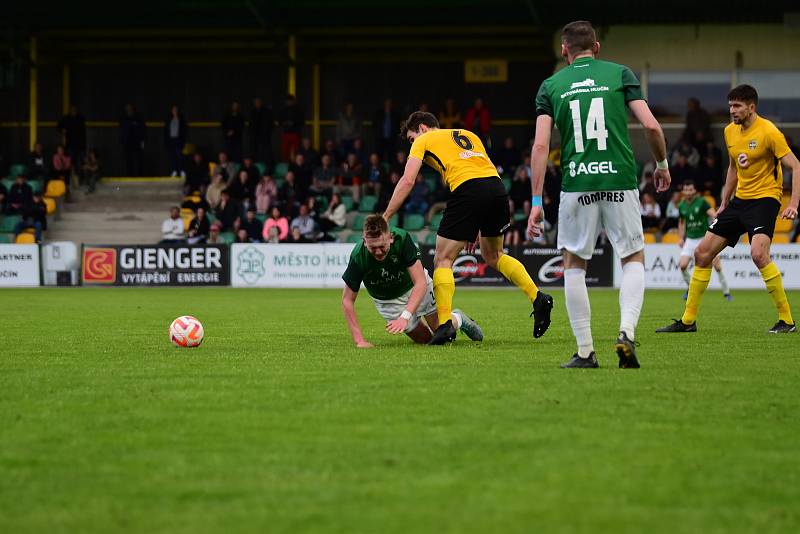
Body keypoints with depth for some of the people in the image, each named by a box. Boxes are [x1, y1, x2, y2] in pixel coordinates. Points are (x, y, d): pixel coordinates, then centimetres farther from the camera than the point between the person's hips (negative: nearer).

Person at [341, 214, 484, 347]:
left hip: (415, 287, -1)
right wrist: (359, 340, -32)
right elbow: (348, 300, -23)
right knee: (425, 339, 0)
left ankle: (457, 319, 30)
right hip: (387, 301, 1)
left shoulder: (402, 239, -35)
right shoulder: (358, 256, -32)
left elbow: (420, 283, -35)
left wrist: (404, 317, -47)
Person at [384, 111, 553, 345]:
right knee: (493, 255, 26)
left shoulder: (423, 141, 17)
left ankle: (445, 323, -8)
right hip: (497, 186, 6)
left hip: (467, 190, -6)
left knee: (443, 260, 5)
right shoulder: (467, 135, 33)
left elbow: (407, 181, 6)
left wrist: (385, 218, 10)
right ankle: (538, 297, 13)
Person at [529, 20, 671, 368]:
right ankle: (627, 332, -8)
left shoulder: (551, 86, 7)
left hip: (576, 185, 0)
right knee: (634, 259, 15)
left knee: (574, 264, 15)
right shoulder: (619, 74, 6)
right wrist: (662, 164, 16)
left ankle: (585, 351, 8)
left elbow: (541, 145, -2)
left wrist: (536, 202, -1)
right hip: (620, 181, 0)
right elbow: (650, 125, -3)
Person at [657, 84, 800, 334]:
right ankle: (688, 321, 15)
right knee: (702, 252, 5)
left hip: (765, 198, -8)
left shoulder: (768, 132, -15)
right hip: (739, 199, 8)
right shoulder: (730, 131, 8)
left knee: (758, 253, -29)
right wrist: (724, 203, 21)